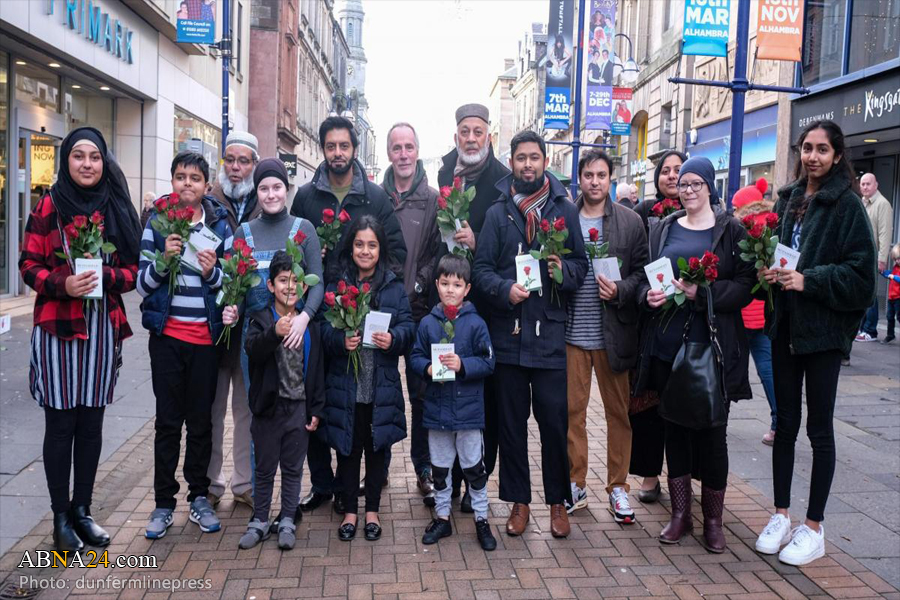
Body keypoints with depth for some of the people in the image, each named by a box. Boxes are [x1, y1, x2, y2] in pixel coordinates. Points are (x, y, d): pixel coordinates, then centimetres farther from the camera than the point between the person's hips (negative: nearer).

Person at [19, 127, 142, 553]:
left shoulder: (117, 208, 8)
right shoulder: (48, 206, 0)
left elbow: (133, 268, 8)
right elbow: (28, 265, -2)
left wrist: (107, 276, -12)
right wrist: (63, 284, -20)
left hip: (103, 327, 3)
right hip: (57, 327, -3)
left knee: (91, 422, 9)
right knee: (61, 423, 1)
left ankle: (82, 509, 22)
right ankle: (60, 518, 13)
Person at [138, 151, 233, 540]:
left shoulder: (220, 224, 2)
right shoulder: (157, 222, 2)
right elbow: (142, 284, 0)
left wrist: (213, 272, -16)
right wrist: (163, 259, -18)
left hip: (206, 336, 0)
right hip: (167, 335, 0)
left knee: (201, 420, 9)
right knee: (168, 420, 5)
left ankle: (199, 497, 22)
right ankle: (164, 503, 16)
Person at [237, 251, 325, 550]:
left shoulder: (310, 324, 1)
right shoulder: (261, 319, -5)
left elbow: (317, 368, 5)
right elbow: (253, 349, -26)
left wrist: (317, 409, 3)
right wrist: (275, 332, -44)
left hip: (300, 408, 2)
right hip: (268, 407, -1)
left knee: (293, 469, 11)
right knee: (265, 468, 12)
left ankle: (287, 522, 24)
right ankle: (260, 521, 25)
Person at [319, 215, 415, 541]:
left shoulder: (394, 287, 3)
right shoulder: (336, 285, 2)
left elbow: (408, 325, 0)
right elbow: (324, 330, -2)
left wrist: (392, 338, -20)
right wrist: (341, 340, -21)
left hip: (382, 386, 0)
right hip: (344, 384, 0)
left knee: (376, 447, 11)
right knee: (347, 447, 9)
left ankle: (372, 510, 27)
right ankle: (349, 511, 26)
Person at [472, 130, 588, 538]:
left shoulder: (565, 210, 7)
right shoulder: (498, 212, 7)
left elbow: (582, 265, 7)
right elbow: (481, 268, 1)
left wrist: (563, 270, -14)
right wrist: (505, 289, -17)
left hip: (550, 335, -1)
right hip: (508, 332, 1)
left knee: (554, 421, 3)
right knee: (511, 422, 9)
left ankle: (558, 501, 21)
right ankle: (518, 500, 23)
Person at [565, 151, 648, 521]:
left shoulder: (630, 222, 2)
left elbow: (642, 271, 2)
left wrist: (620, 290, -15)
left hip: (613, 333, 0)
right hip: (572, 333, 1)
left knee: (618, 411, 8)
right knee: (572, 411, 8)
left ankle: (618, 487, 23)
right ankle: (576, 486, 22)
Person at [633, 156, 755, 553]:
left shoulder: (731, 231, 0)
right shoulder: (663, 230, 10)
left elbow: (745, 285, -6)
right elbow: (643, 276, 12)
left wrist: (702, 293, -19)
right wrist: (649, 294, -9)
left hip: (713, 346, -3)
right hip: (667, 345, 3)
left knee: (712, 431, 3)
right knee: (675, 427, 10)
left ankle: (713, 519, 19)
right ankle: (680, 513, 23)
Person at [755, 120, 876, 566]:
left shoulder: (847, 205, -6)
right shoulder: (787, 199, 9)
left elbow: (860, 273, -11)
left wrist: (808, 279, -20)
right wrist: (769, 270, -4)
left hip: (824, 328, -5)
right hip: (784, 325, 5)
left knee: (819, 429, 4)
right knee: (785, 423, 11)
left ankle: (813, 528, 16)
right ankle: (780, 516, 23)